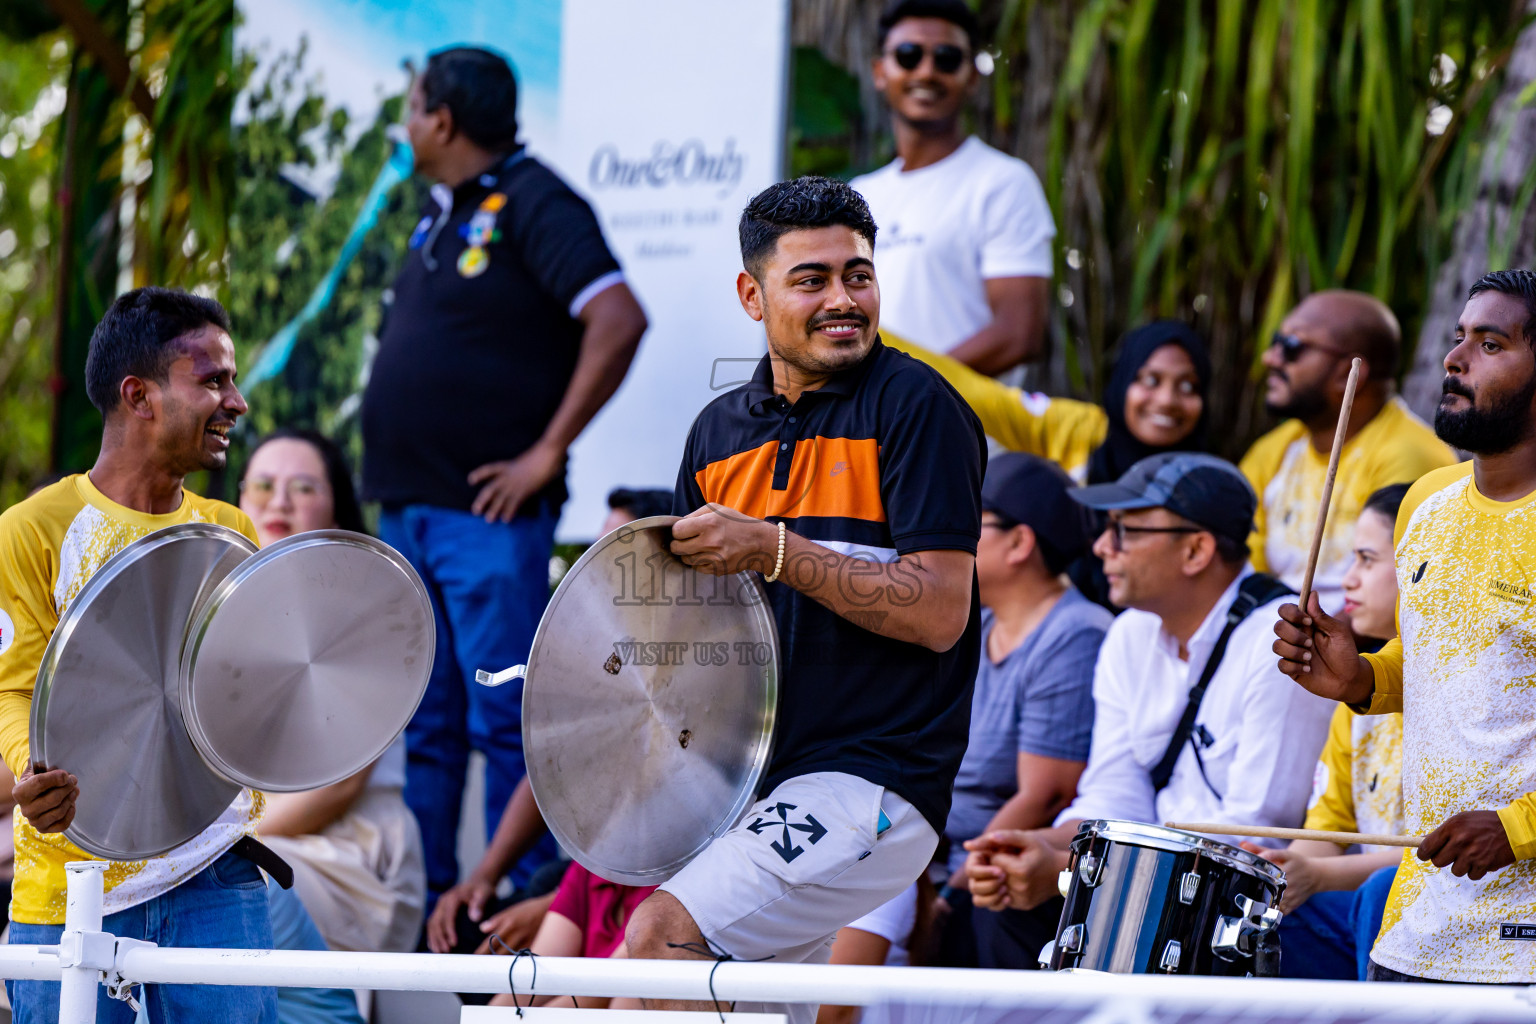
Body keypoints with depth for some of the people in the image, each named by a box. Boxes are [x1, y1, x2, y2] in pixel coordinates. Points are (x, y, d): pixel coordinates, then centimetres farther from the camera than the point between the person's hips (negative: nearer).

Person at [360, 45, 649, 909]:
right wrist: (395, 484, 14)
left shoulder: (532, 204, -10)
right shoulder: (442, 213, 17)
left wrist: (547, 455, -19)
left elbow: (619, 320, -21)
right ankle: (426, 903, 16)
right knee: (427, 726, 11)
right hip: (410, 508, 9)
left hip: (486, 514, -9)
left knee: (506, 721, -7)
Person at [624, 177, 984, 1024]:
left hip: (873, 786, -7)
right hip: (745, 780, 7)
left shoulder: (915, 408, -7)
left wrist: (773, 552, -20)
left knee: (660, 935, -22)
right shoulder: (719, 431, 13)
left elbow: (939, 614, -15)